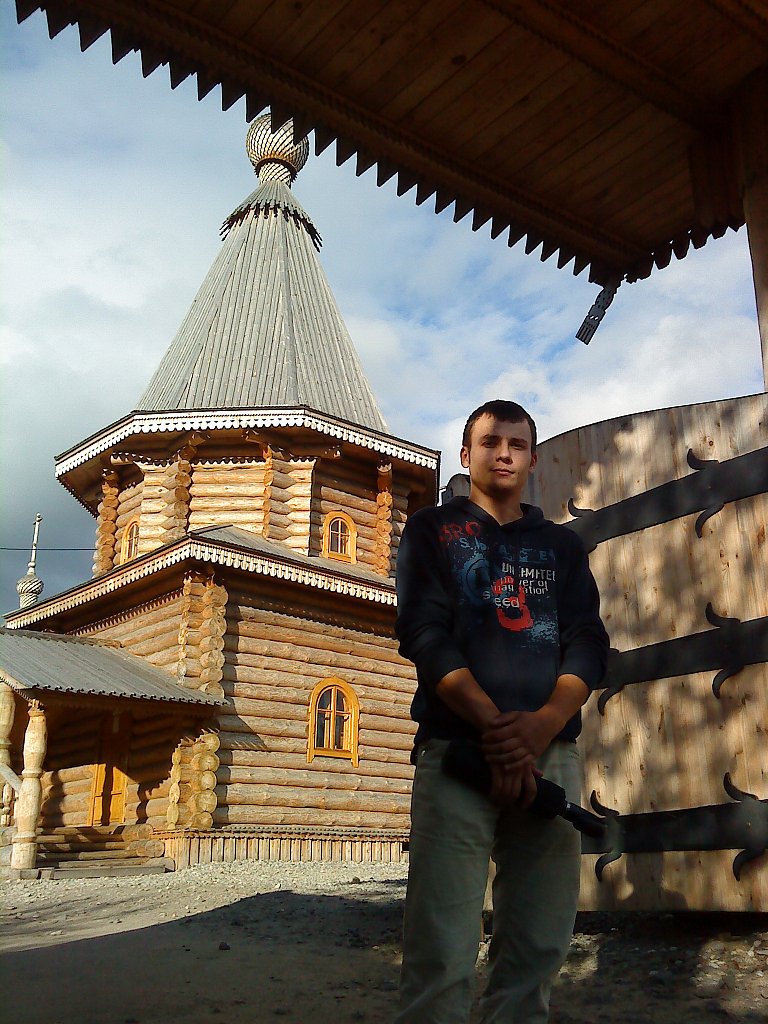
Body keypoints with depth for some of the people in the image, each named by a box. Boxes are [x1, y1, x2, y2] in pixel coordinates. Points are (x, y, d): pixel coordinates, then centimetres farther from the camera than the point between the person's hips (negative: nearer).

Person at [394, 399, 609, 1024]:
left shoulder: (562, 545, 19)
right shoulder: (433, 531, 12)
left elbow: (589, 642, 7)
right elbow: (424, 632, -2)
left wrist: (543, 724, -14)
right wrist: (493, 725, -16)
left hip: (553, 754, 3)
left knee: (540, 948, 3)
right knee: (442, 953, -8)